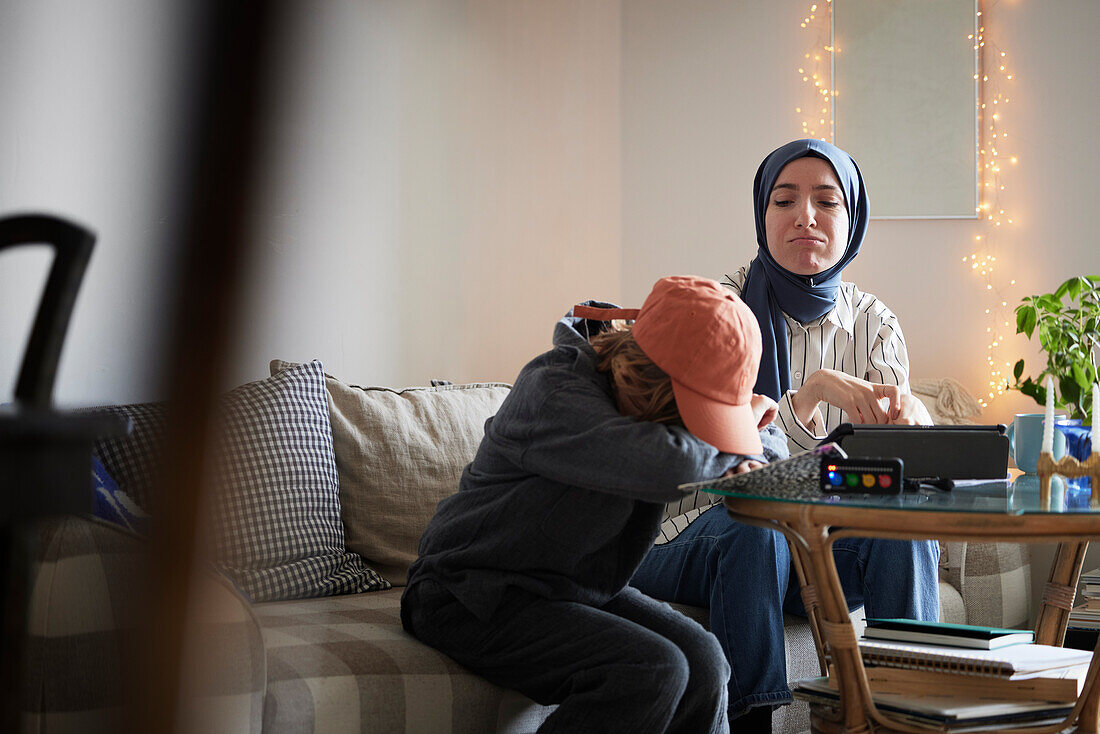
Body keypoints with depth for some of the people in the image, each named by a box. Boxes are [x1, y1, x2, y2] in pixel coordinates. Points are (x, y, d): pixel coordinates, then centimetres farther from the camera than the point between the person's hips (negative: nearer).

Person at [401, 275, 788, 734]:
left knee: (702, 661, -16)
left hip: (579, 589, 8)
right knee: (651, 670, -26)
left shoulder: (661, 392, 1)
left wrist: (752, 451, -15)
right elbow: (668, 464, -40)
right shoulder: (552, 390, -25)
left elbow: (773, 443, 9)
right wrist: (730, 449, -19)